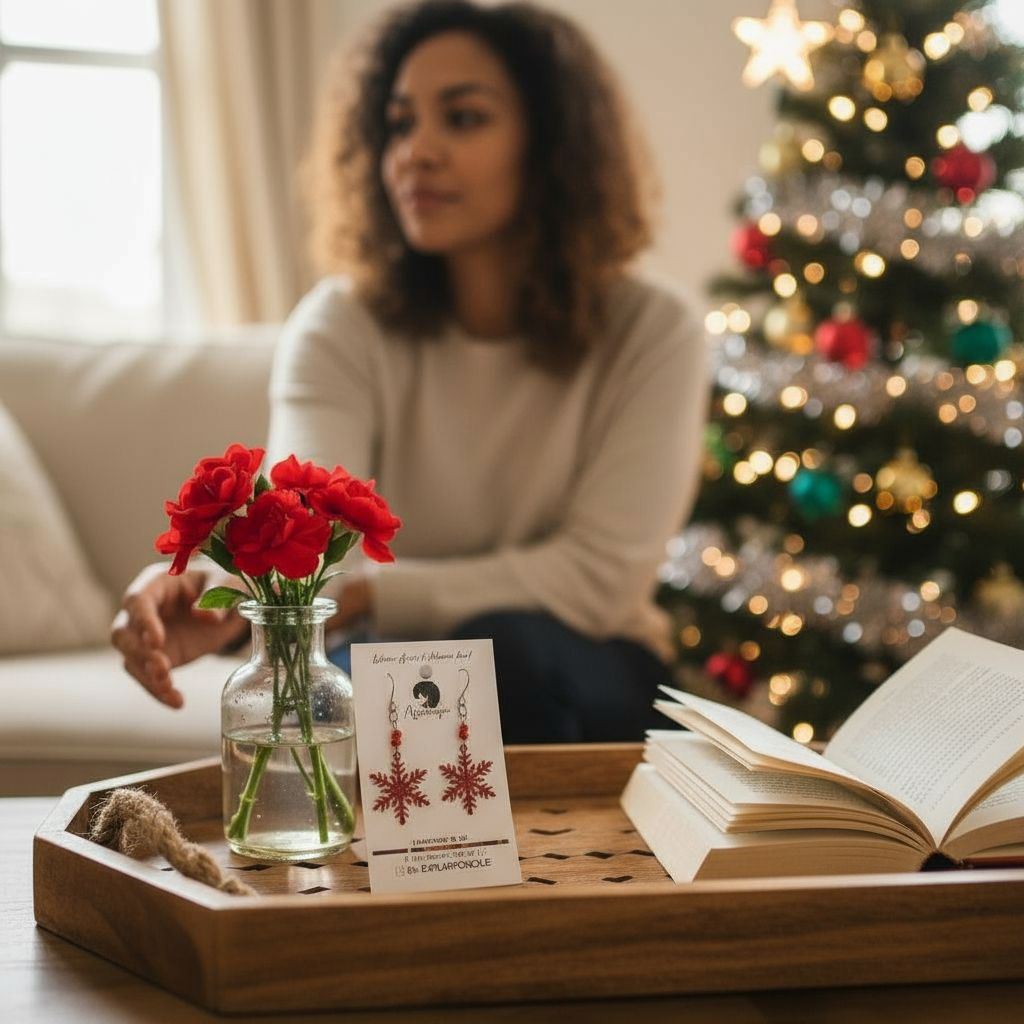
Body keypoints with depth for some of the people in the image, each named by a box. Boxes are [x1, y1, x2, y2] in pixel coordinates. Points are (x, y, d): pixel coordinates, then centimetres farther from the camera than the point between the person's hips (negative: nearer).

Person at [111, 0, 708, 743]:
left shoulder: (650, 333, -12)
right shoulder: (343, 326, -10)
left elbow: (600, 577, -18)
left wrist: (360, 596, -22)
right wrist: (224, 591, -52)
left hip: (592, 685, -1)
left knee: (503, 648, -34)